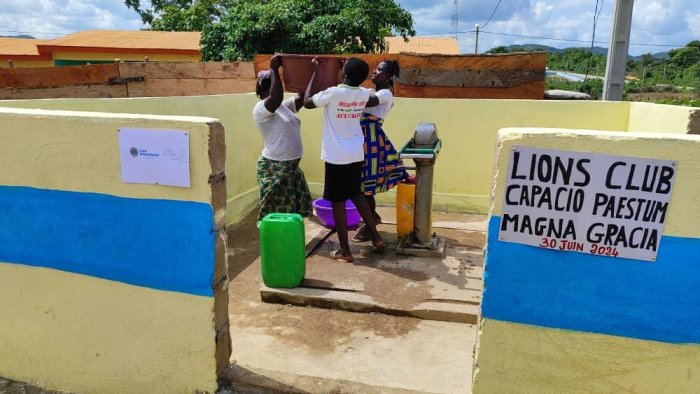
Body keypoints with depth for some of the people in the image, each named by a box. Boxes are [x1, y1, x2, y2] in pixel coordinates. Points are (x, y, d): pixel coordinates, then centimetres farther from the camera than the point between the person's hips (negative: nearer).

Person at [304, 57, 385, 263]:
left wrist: (315, 72, 2)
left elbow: (307, 102, -3)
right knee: (356, 194, 22)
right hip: (356, 155, 6)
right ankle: (376, 238, 26)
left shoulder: (333, 93, -19)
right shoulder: (364, 94, 0)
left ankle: (344, 251, 9)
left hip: (336, 157, -6)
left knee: (338, 201, 3)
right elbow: (375, 101, 25)